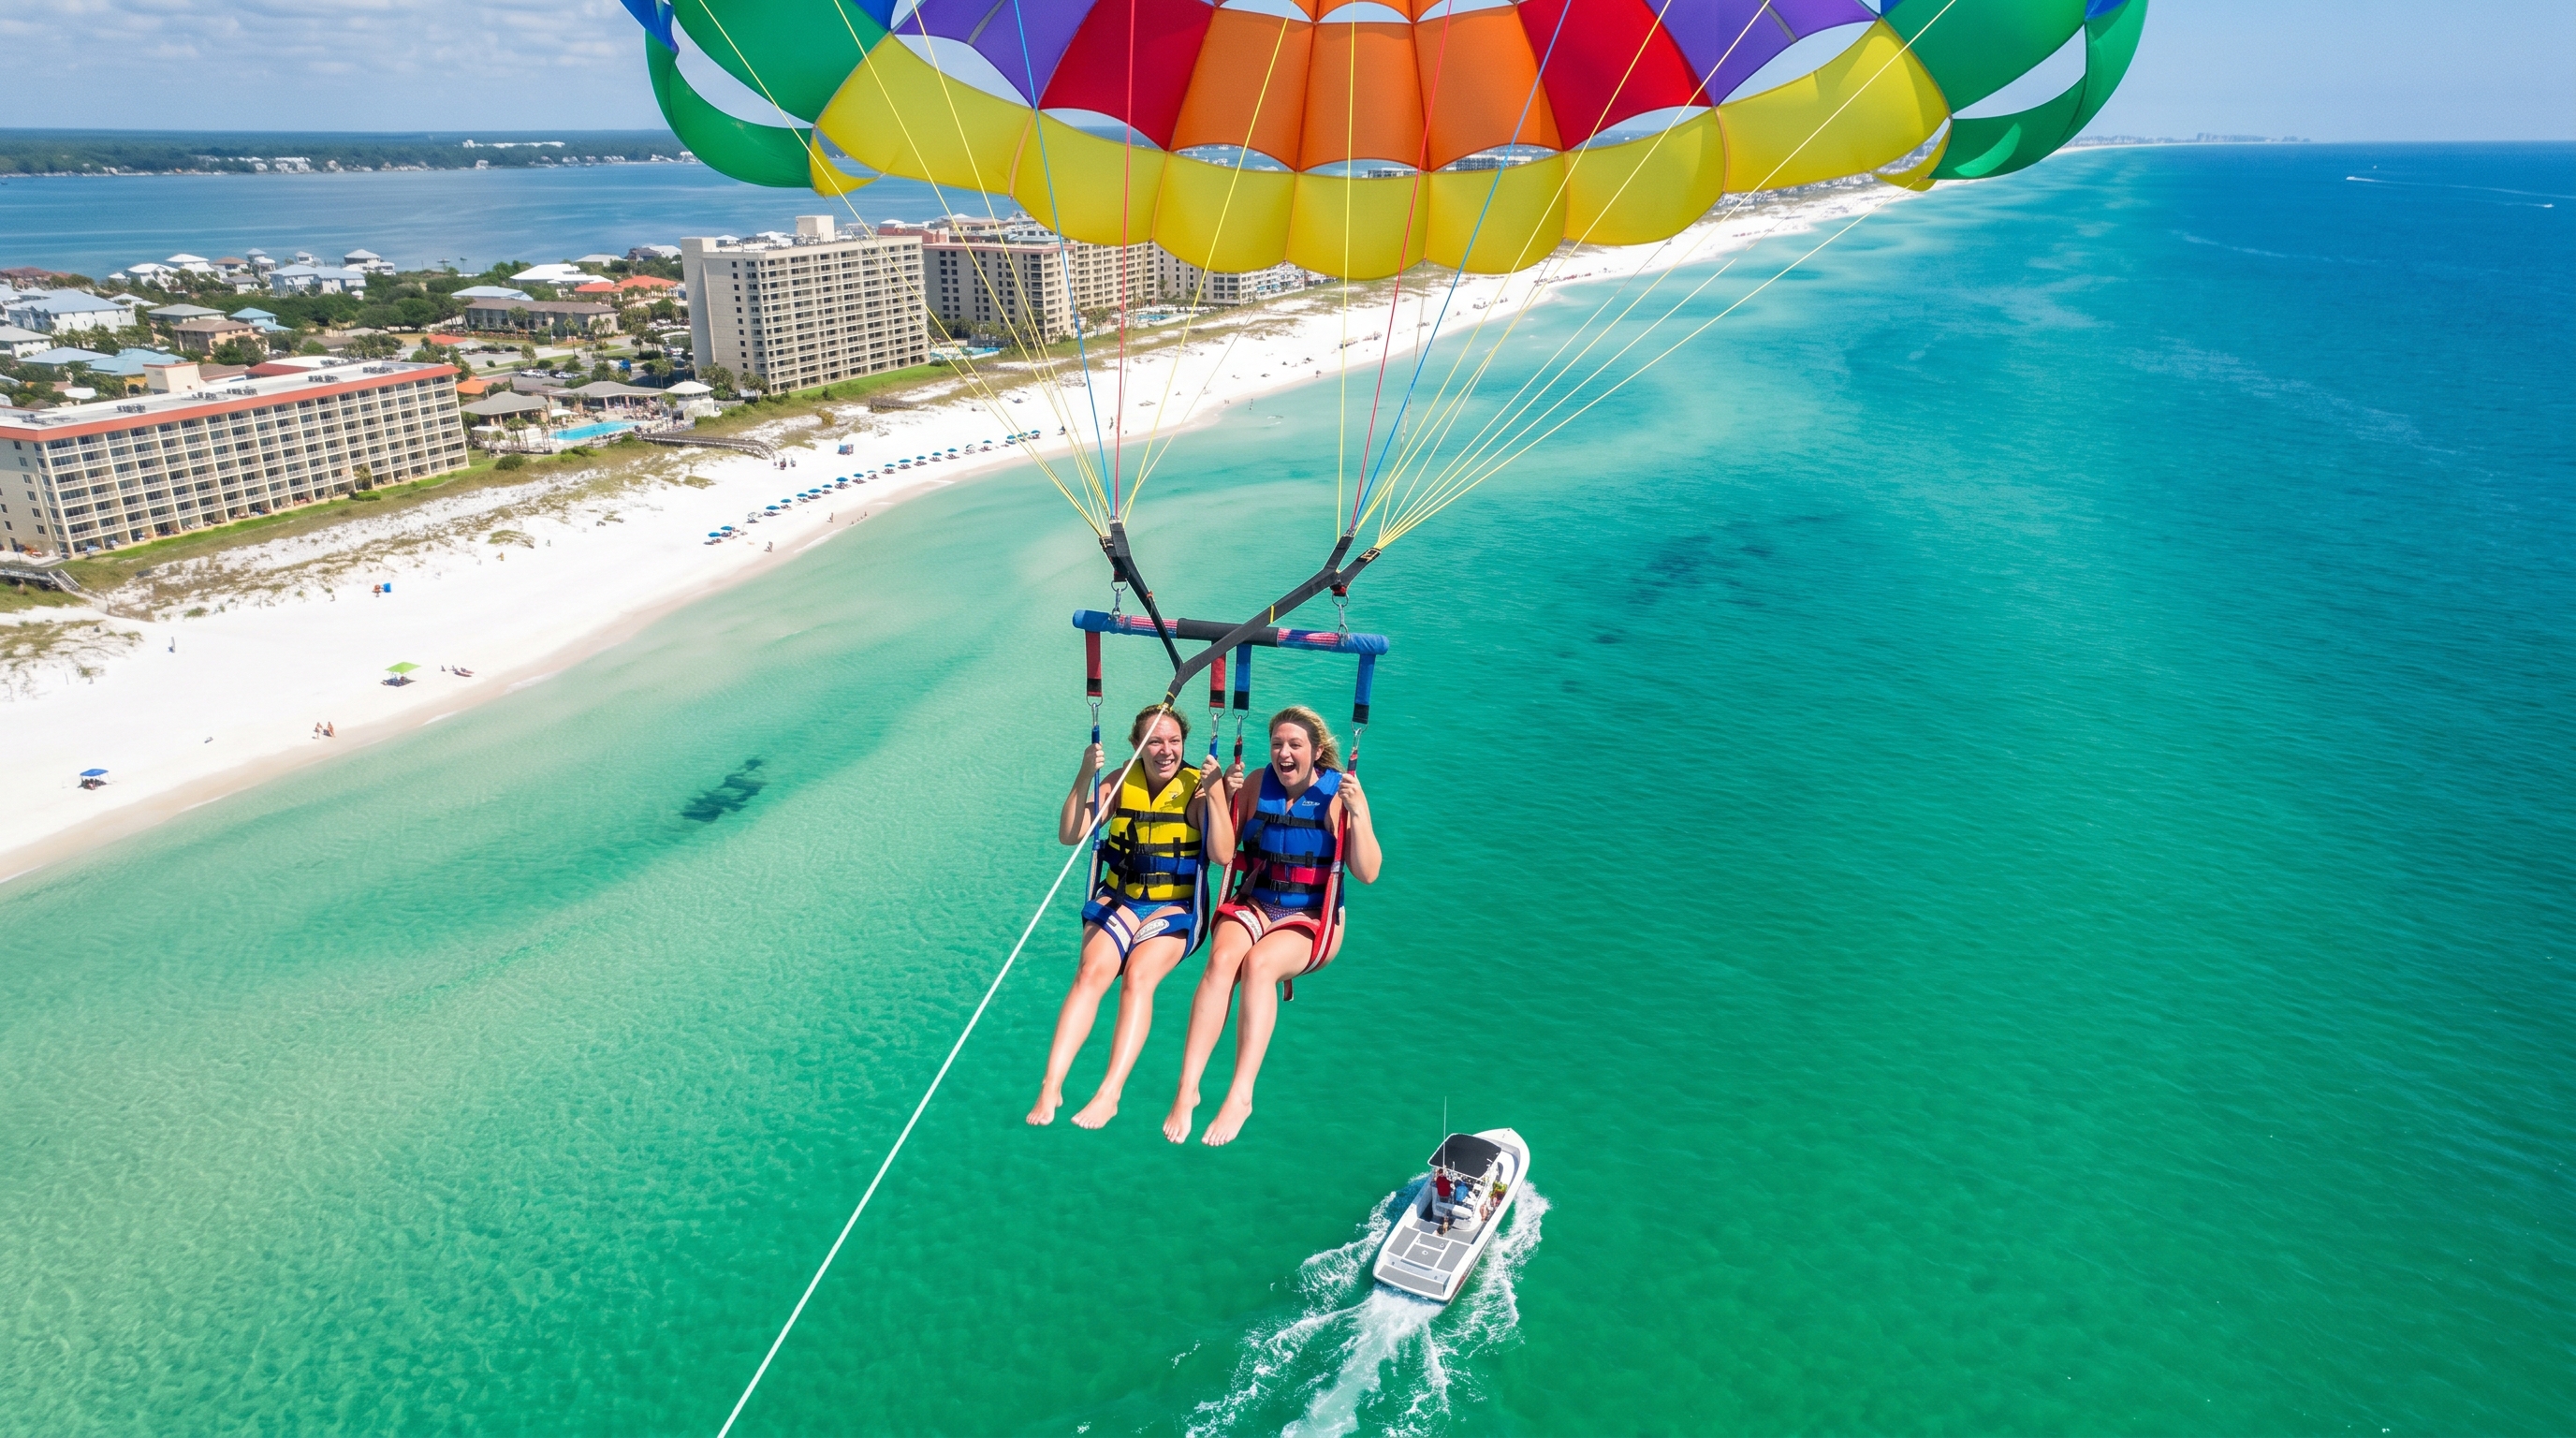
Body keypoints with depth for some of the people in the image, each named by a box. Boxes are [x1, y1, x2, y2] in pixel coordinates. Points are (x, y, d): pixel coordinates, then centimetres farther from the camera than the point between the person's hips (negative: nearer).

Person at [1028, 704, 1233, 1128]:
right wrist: (1085, 777, -15)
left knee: (1138, 976, -29)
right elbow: (1069, 835, -5)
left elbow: (1222, 855, -15)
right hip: (1118, 899, 2)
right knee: (1091, 972, -25)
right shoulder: (1122, 781, 3)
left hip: (1175, 907, -2)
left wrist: (1214, 795, -24)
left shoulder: (1199, 786, -4)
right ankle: (1051, 1086, -27)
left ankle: (1109, 1093, -30)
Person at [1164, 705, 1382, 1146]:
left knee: (1258, 963, -34)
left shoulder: (1338, 793, -3)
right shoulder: (1258, 784, 5)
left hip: (1312, 919, -2)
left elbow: (1367, 873, -8)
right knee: (1222, 958, -30)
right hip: (1253, 905, 3)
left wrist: (1358, 811, -19)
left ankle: (1241, 1095, -35)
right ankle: (1187, 1088, -32)